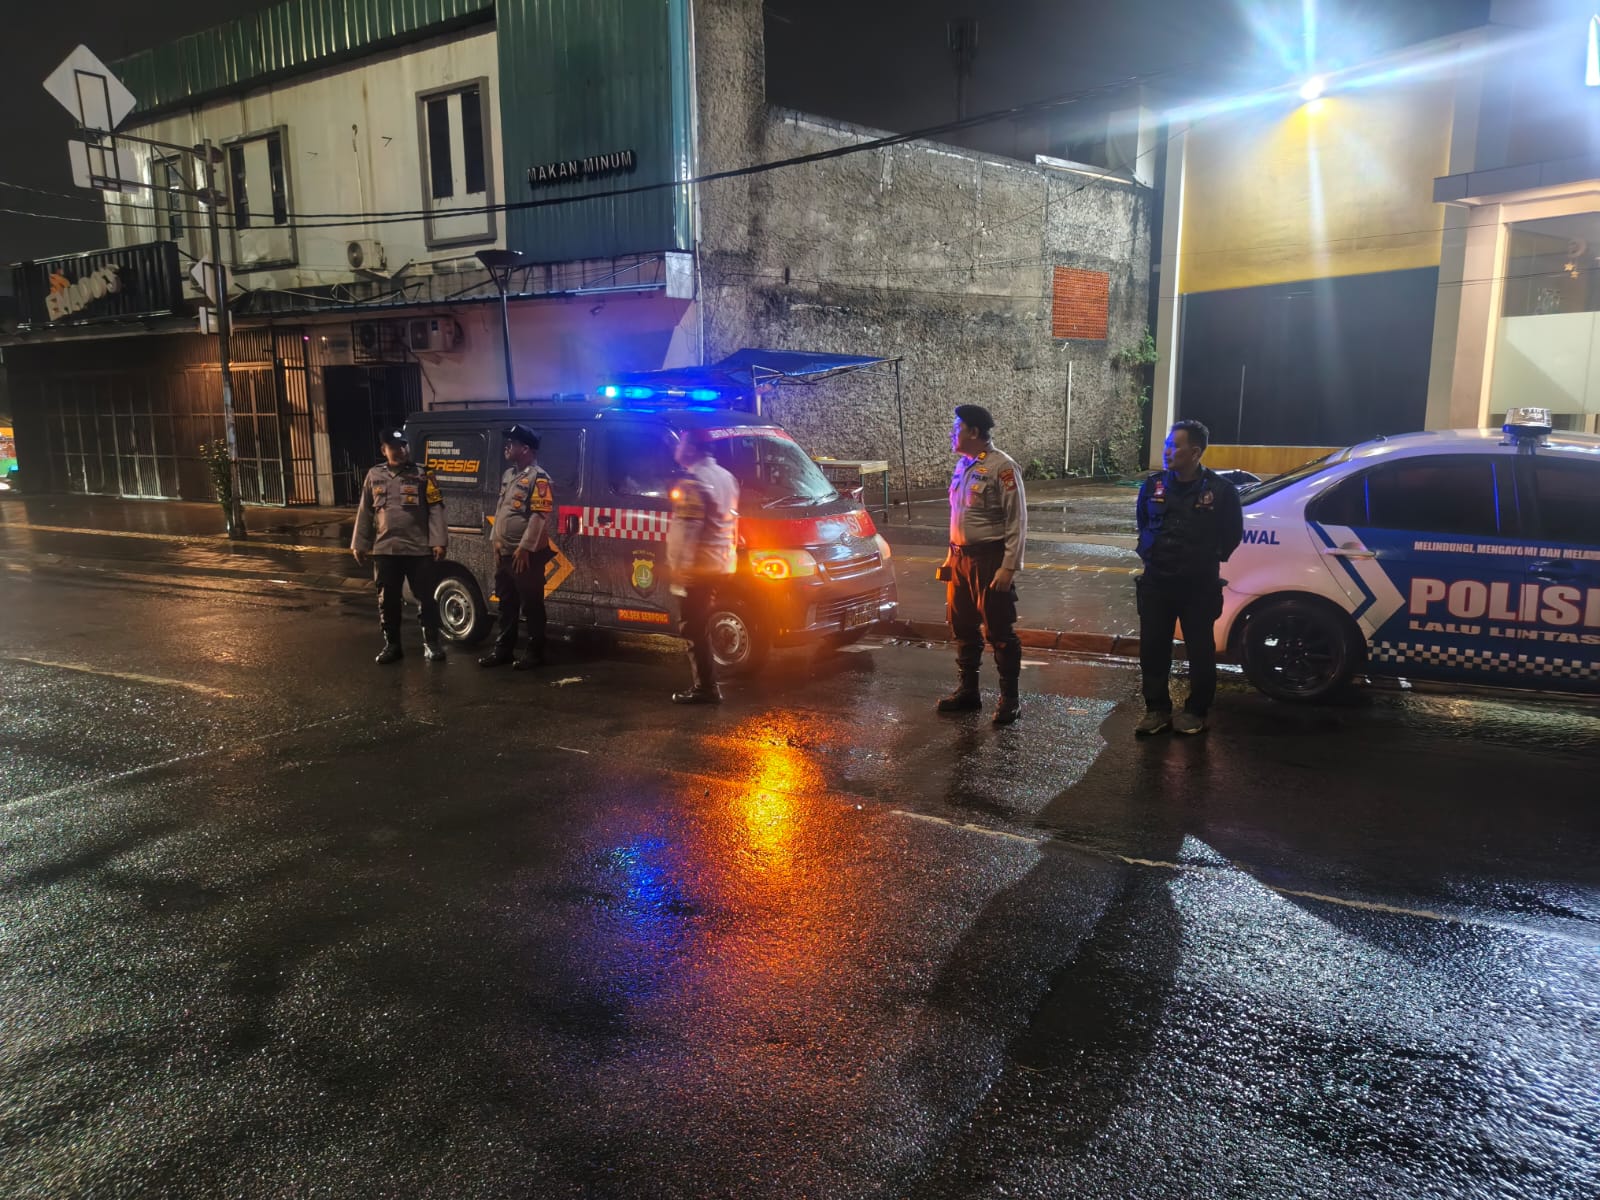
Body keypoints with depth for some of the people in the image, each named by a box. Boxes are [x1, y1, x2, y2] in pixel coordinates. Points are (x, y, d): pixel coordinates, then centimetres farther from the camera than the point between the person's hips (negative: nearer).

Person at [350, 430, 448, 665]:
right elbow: (365, 512, 13)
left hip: (419, 549, -3)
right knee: (387, 600, 9)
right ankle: (391, 645, 21)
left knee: (426, 598, 1)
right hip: (384, 550, 3)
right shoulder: (374, 476, 10)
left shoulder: (422, 476, 1)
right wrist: (359, 544, 10)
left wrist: (438, 541, -12)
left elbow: (435, 510, -4)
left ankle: (431, 643, 11)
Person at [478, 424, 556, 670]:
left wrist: (524, 548, -20)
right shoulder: (509, 474, 15)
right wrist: (495, 541, 15)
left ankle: (535, 653, 7)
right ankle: (503, 649, 25)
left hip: (526, 554, -9)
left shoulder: (538, 477, -13)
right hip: (504, 553, 9)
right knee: (506, 604, 16)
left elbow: (540, 517, -19)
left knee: (531, 605, -1)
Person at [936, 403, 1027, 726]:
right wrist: (952, 554, 17)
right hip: (960, 557, 8)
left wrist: (1009, 567, -19)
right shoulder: (963, 465, 11)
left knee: (999, 632, 0)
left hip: (989, 559, -8)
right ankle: (967, 690, 29)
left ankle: (1010, 698, 12)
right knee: (963, 628, 16)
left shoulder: (1002, 467, -14)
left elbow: (1017, 521, -15)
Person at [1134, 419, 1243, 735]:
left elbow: (1232, 534, 4)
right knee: (1152, 648, 6)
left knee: (1200, 650, 7)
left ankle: (1195, 711, 22)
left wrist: (1211, 559, 5)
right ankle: (1157, 709, 20)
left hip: (1199, 586, -3)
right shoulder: (1153, 486, 1)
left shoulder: (1220, 490, -10)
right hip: (1156, 582, 3)